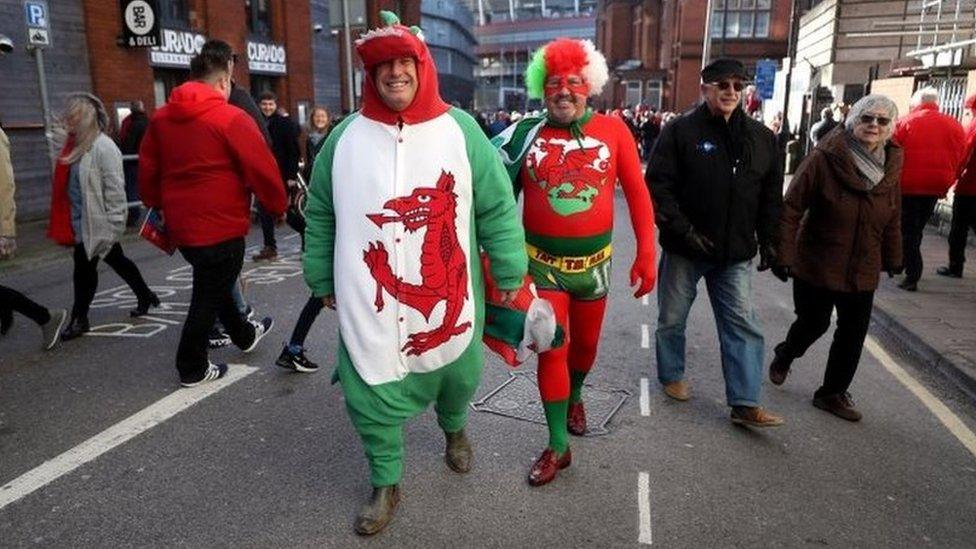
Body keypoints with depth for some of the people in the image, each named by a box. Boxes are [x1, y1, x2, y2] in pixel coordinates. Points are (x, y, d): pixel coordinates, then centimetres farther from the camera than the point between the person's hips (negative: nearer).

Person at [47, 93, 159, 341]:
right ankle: (145, 296, 32)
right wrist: (67, 223, 17)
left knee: (84, 266, -1)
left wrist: (113, 225, -20)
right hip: (82, 222, 9)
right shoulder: (76, 145, 10)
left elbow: (115, 189, -19)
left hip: (96, 223, -9)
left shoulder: (103, 147, -16)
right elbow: (67, 186, 18)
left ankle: (79, 318, 11)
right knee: (117, 262, 18)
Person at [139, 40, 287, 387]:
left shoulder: (161, 118, 7)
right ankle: (192, 368, 17)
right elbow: (262, 169, -15)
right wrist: (277, 206, -1)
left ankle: (244, 335, 43)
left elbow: (147, 169, 14)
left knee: (212, 283, 24)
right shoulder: (231, 119, -14)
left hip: (181, 226, 8)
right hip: (221, 227, -8)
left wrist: (157, 206, 26)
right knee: (209, 294, 6)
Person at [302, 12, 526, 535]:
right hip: (369, 306, 1)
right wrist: (323, 280, 11)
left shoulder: (460, 130, -3)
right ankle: (385, 483, 32)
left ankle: (454, 429, 54)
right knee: (373, 399, 8)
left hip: (449, 298, 0)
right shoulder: (345, 136, 1)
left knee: (455, 379, 20)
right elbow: (321, 217, 9)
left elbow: (497, 210, -2)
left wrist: (510, 274, -2)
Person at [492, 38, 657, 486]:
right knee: (551, 350, 0)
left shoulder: (613, 130, -6)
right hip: (542, 263, -1)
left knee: (585, 343, 20)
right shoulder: (525, 135, -7)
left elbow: (637, 195, -3)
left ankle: (575, 397, 51)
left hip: (593, 263, 2)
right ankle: (558, 446, 15)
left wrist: (646, 255, -6)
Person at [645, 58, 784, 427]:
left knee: (743, 325, 1)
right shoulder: (681, 131, -7)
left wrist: (769, 240, 6)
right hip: (685, 248, -3)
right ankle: (671, 376, 34)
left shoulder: (761, 137, 7)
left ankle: (745, 404, 7)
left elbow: (772, 194, 12)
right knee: (672, 318, 12)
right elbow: (658, 184, -12)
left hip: (736, 252, 3)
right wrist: (682, 229, -20)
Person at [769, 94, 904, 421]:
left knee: (853, 335, 8)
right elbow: (792, 208, -17)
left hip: (863, 271, 5)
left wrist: (892, 259, 16)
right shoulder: (824, 158, -16)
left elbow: (892, 219, 10)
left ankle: (833, 393, 26)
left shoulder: (890, 165, 1)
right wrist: (784, 255, -20)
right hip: (816, 266, -4)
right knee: (813, 323, 9)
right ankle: (784, 356, 42)